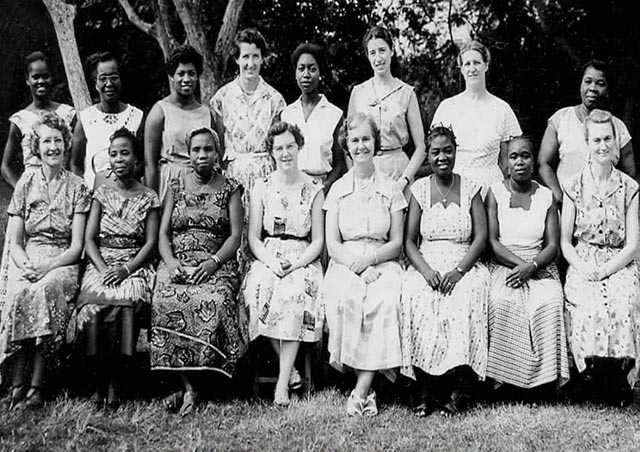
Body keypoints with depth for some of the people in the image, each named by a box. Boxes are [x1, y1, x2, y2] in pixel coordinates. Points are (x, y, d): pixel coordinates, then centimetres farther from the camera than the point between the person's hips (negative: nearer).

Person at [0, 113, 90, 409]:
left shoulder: (77, 188, 5)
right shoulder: (25, 184, 11)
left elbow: (77, 247, -1)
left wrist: (47, 266, -18)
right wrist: (26, 265, -13)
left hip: (63, 263, -2)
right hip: (26, 261, 2)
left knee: (47, 288, -35)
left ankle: (36, 385, -33)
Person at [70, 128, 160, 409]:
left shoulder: (149, 198, 9)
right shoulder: (102, 192, 12)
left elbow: (151, 242, 2)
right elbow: (89, 238, 6)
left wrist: (126, 270, -13)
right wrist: (102, 269, -11)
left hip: (135, 265, -1)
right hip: (100, 262, 1)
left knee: (129, 301, -35)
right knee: (93, 303, -32)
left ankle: (115, 384, -26)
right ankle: (98, 382, -20)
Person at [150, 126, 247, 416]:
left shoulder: (230, 189, 13)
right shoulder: (176, 187, 19)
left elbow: (235, 235, 4)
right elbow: (163, 233, 12)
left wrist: (213, 262, -13)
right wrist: (171, 262, -8)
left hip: (217, 264, -2)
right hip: (176, 262, 2)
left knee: (214, 302, -35)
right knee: (167, 302, -32)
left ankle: (187, 388, -27)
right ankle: (188, 388, -29)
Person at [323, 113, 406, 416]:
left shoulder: (391, 189, 10)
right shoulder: (338, 189, 13)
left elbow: (396, 243, 5)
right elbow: (332, 243, 6)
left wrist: (367, 260, -13)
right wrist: (354, 265, -13)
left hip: (382, 264, -1)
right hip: (344, 264, 1)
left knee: (385, 301, -33)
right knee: (344, 298, -33)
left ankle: (360, 391, -31)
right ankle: (367, 390, -24)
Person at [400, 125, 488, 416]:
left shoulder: (470, 189, 9)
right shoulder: (419, 189, 11)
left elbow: (481, 237, 1)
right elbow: (409, 241, 5)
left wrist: (458, 270, -15)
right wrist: (426, 270, -14)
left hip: (464, 265, 0)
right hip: (426, 264, 1)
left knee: (464, 299, -33)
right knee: (418, 299, -31)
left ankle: (459, 389, -27)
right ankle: (426, 391, -25)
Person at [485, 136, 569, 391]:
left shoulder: (546, 196, 11)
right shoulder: (495, 193, 7)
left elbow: (553, 246, 4)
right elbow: (492, 241, -1)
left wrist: (531, 266, -15)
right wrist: (519, 262, -15)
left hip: (540, 267, 1)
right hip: (504, 265, -1)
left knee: (549, 304, -30)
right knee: (501, 302, -32)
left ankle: (544, 377, -21)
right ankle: (503, 375, -23)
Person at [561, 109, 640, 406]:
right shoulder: (574, 186, 6)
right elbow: (565, 241, 5)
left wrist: (602, 270, -13)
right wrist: (583, 269, -13)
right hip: (582, 265, 0)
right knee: (589, 307, -32)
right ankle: (595, 377, -13)